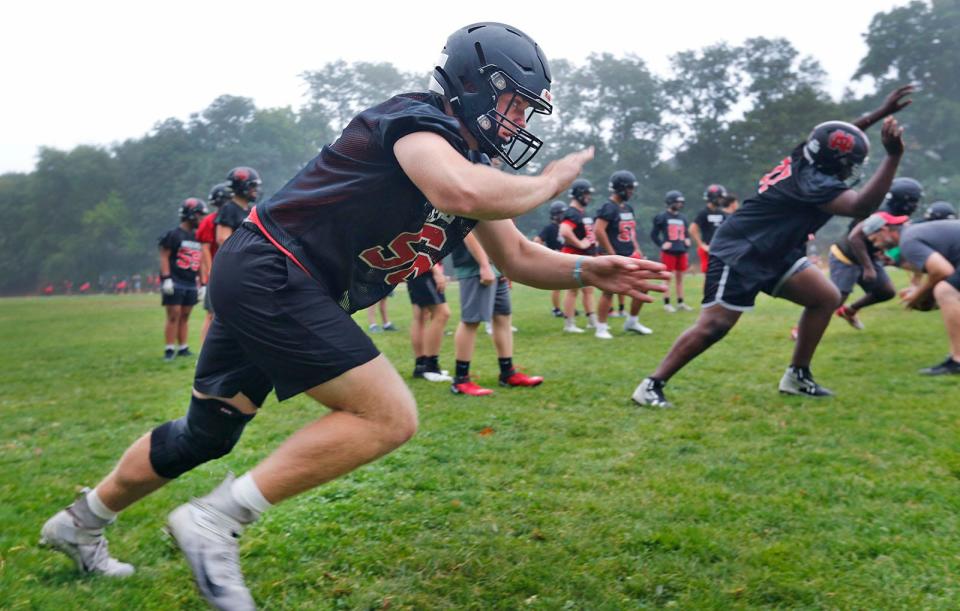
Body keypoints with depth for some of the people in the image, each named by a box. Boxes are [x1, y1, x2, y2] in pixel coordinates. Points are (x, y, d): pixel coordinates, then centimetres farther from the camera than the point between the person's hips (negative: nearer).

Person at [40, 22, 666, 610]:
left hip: (256, 281, 10)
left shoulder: (467, 164, 13)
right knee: (389, 418, -14)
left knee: (207, 433, 21)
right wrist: (549, 182, -18)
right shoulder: (417, 119, -15)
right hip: (268, 274, -10)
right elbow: (464, 193, -37)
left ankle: (81, 522, 43)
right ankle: (215, 521, -7)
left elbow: (519, 257, 18)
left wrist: (589, 270, 2)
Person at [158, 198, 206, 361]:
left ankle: (182, 348, 16)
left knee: (185, 316, 9)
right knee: (174, 316, -5)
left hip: (191, 284, 6)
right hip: (175, 283, -6)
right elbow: (164, 257, -8)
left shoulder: (197, 237, 13)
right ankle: (170, 349, 1)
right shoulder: (174, 234, -6)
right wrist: (166, 279, -15)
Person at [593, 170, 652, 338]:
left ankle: (632, 322, 22)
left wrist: (636, 249, 13)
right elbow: (598, 231, -23)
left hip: (629, 255, 8)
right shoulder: (609, 208, -14)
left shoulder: (628, 208, 13)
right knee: (609, 291, -2)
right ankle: (601, 327, 9)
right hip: (614, 258, -8)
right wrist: (611, 253, -19)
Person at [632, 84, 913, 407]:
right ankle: (651, 385, -6)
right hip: (738, 254, -10)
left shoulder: (804, 159, 3)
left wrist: (882, 112, 23)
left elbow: (838, 136, 24)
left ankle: (798, 376, 15)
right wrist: (894, 156, -33)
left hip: (773, 254, 11)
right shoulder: (811, 181, -23)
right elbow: (861, 206, -32)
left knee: (827, 298, 8)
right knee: (713, 326, -14)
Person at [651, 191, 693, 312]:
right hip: (668, 252, -6)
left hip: (681, 251, 6)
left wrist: (687, 240, 3)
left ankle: (680, 302, 19)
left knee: (679, 277, 12)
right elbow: (653, 234, -4)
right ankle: (666, 303, 5)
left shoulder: (682, 218, 12)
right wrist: (662, 244, -11)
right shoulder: (662, 217, -6)